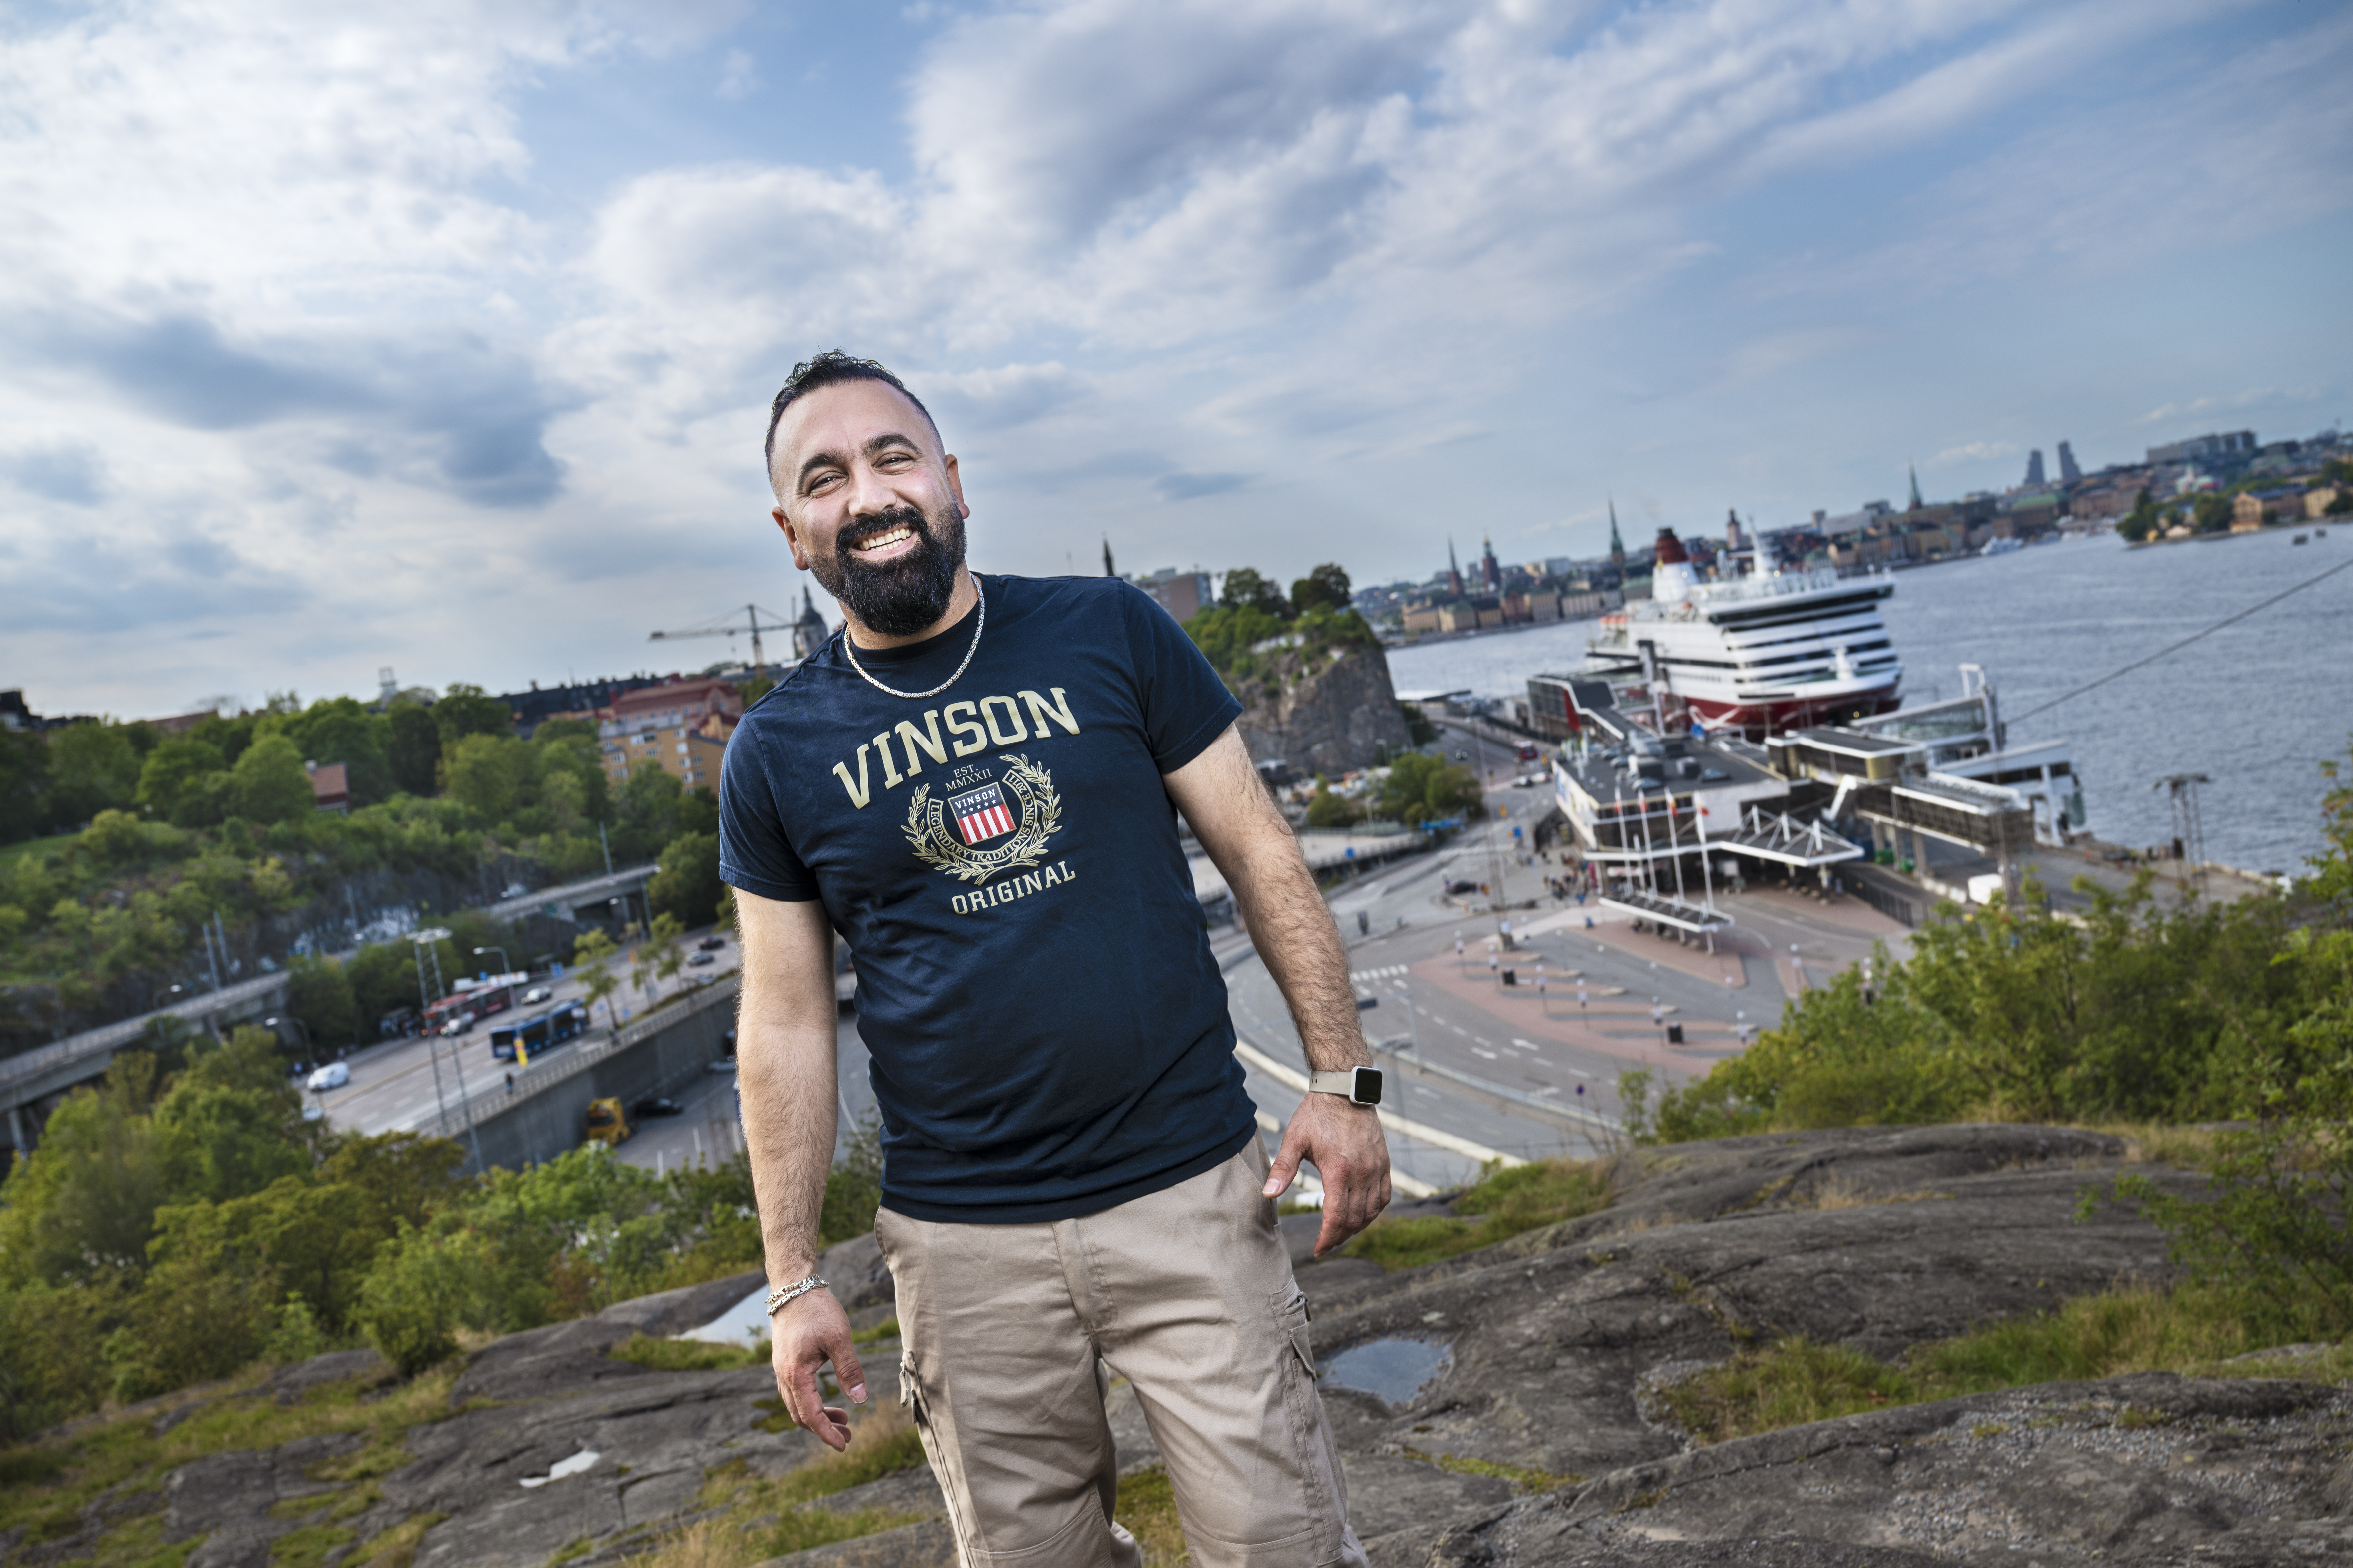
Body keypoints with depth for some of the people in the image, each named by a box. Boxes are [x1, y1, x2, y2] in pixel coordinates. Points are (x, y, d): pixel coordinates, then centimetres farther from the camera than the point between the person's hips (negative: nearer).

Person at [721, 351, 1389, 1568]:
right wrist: (793, 1279, 3)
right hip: (964, 1244, 2)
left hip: (1189, 1193, -1)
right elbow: (786, 1026, 4)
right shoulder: (777, 751, 1)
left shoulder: (1107, 633, -2)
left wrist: (1342, 1080, -5)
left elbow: (1257, 850, 1)